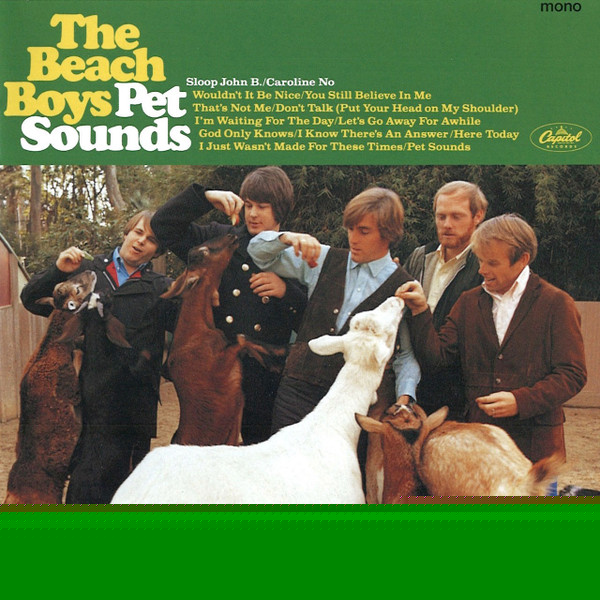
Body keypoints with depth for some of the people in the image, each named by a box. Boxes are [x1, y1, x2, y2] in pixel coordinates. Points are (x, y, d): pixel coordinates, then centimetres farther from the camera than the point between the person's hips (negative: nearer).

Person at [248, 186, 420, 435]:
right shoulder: (325, 260, 9)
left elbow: (409, 353, 5)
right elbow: (258, 251, 15)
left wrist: (404, 397, -11)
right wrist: (287, 238, -6)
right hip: (299, 387, 3)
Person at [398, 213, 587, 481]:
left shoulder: (556, 304, -2)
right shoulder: (469, 302, 10)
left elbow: (572, 375, -5)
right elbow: (436, 356, 3)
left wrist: (521, 401, -17)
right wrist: (421, 311, -9)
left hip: (534, 440, -2)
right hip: (478, 438, 3)